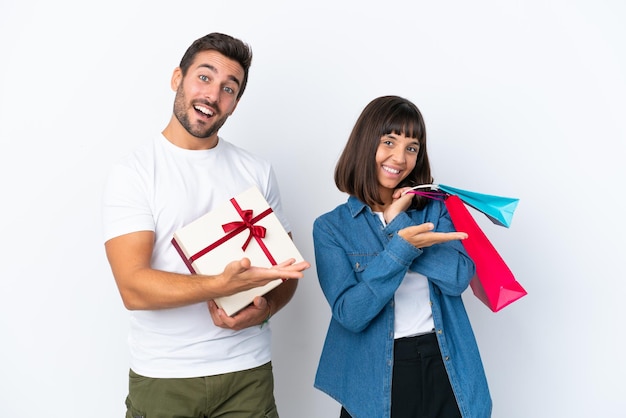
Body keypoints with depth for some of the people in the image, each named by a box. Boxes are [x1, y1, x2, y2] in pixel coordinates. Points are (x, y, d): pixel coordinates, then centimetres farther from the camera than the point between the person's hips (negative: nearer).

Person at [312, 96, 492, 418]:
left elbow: (460, 277, -10)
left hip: (445, 370, 2)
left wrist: (397, 224, -14)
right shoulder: (331, 227, -3)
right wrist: (401, 247, -24)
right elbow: (350, 313, -14)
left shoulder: (435, 208, 5)